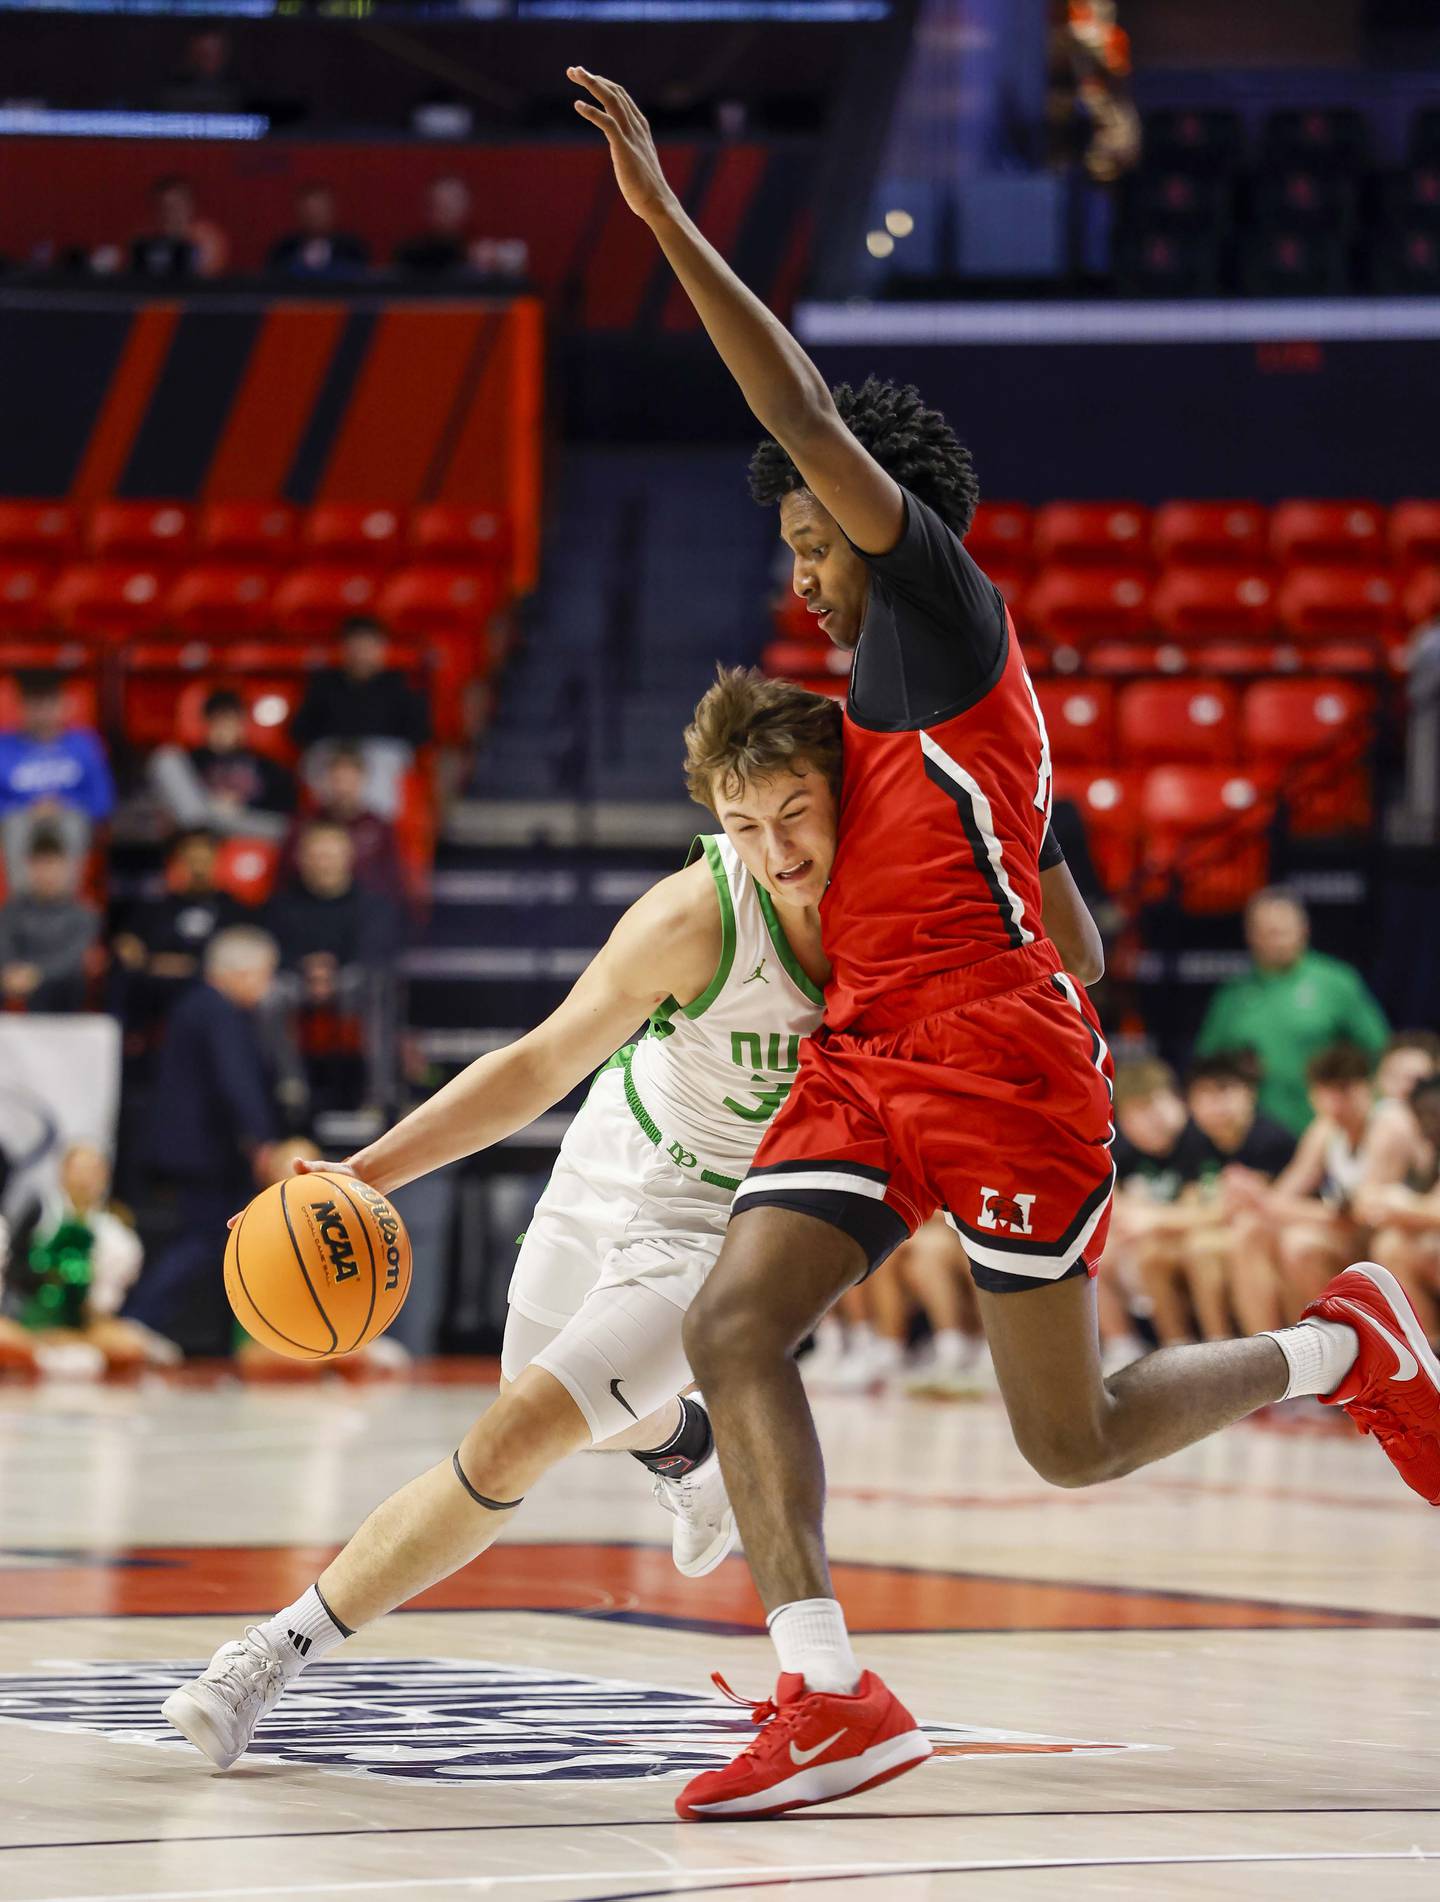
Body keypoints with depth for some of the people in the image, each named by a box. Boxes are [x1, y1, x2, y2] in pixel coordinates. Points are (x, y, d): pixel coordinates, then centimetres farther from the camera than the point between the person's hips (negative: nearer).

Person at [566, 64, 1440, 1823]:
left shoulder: (946, 608, -4)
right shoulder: (887, 690, 22)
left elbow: (815, 425, -17)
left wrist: (667, 220, -21)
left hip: (996, 1057, -9)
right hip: (866, 1059, 9)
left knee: (1076, 1441, -2)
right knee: (730, 1326, -15)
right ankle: (828, 1695, -23)